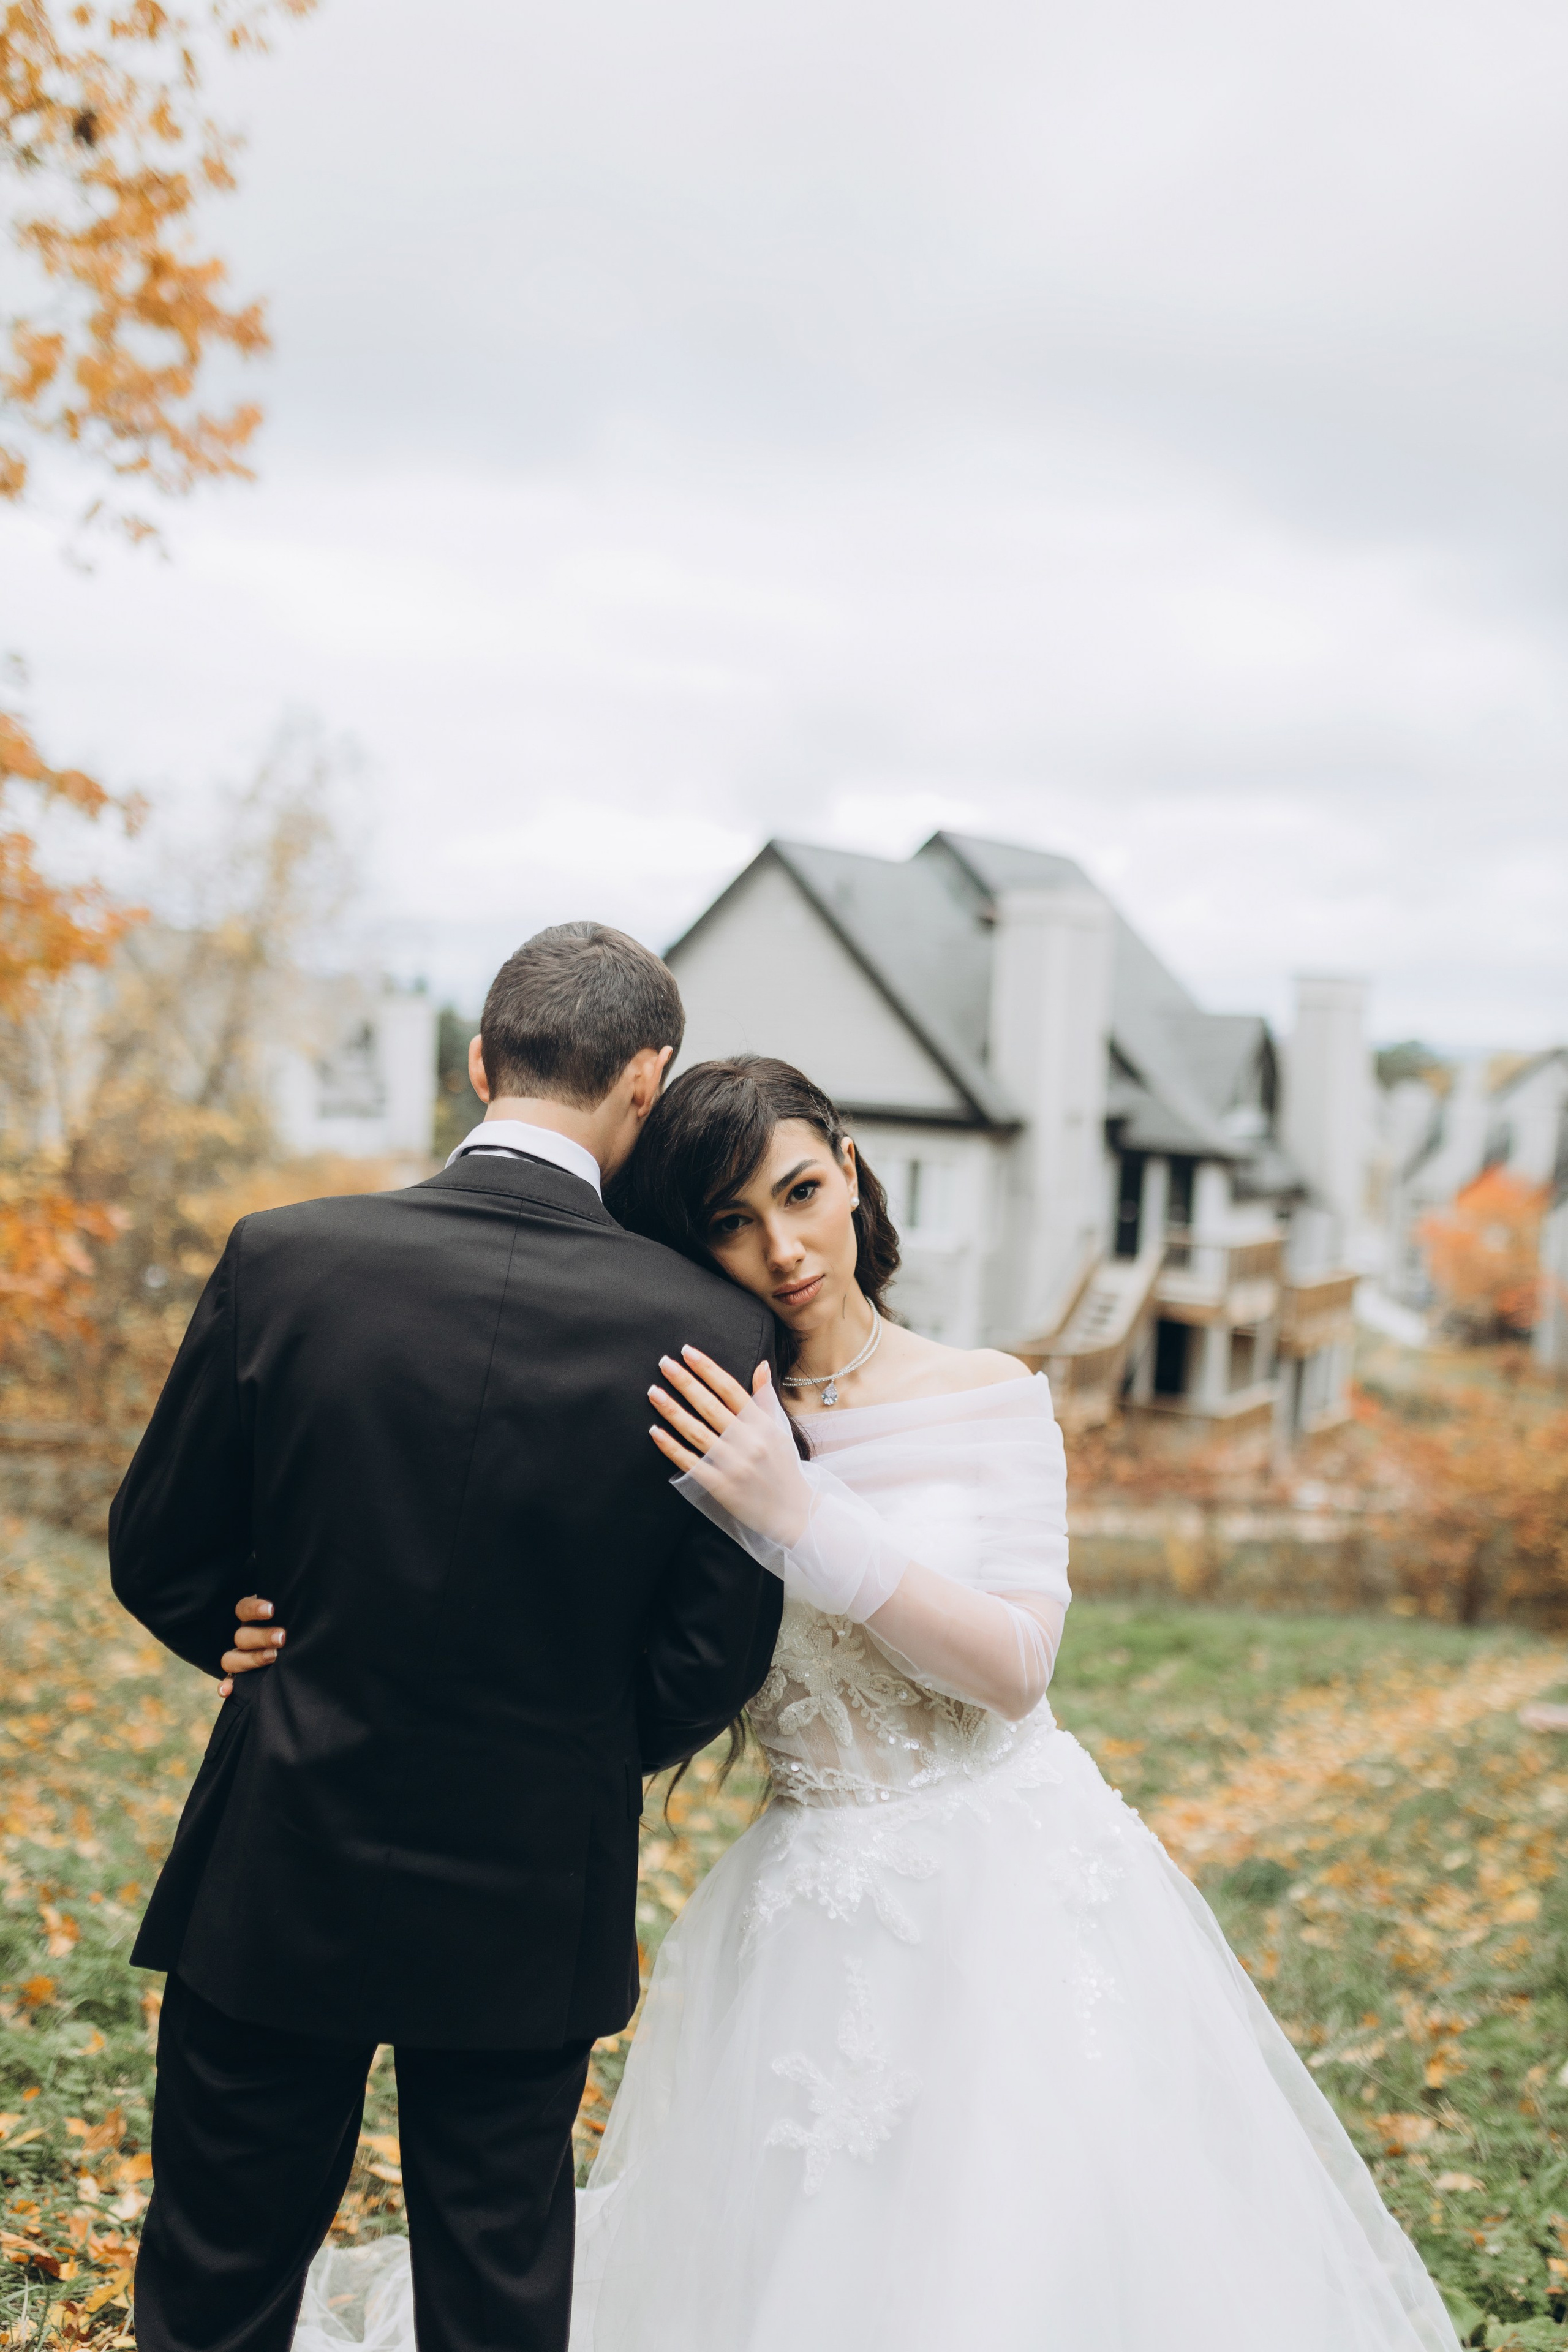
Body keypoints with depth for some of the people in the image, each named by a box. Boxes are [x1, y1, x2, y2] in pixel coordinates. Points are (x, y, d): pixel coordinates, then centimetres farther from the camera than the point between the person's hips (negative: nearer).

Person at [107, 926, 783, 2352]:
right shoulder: (714, 1333, -15)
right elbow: (716, 1659, -7)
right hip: (532, 1908, 0)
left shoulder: (287, 1259, -14)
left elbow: (160, 1559, -3)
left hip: (280, 1877, 0)